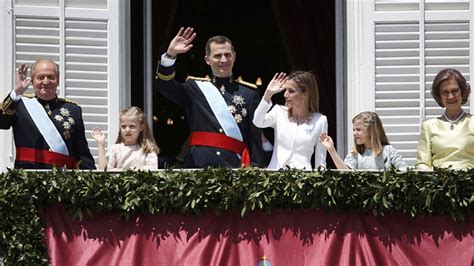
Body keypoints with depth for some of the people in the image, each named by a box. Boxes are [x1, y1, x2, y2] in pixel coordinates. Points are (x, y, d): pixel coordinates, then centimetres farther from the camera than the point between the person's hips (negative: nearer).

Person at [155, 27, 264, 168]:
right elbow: (165, 85, -4)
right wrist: (170, 54, -18)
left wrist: (256, 167, -3)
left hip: (235, 165, 0)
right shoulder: (196, 87, 13)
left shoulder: (248, 92, 11)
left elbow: (255, 137, 7)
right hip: (199, 164, 0)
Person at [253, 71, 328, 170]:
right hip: (275, 171, 1)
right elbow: (258, 122, -9)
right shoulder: (279, 112, 10)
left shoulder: (320, 121, 5)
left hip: (302, 175, -1)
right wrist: (268, 93, -11)